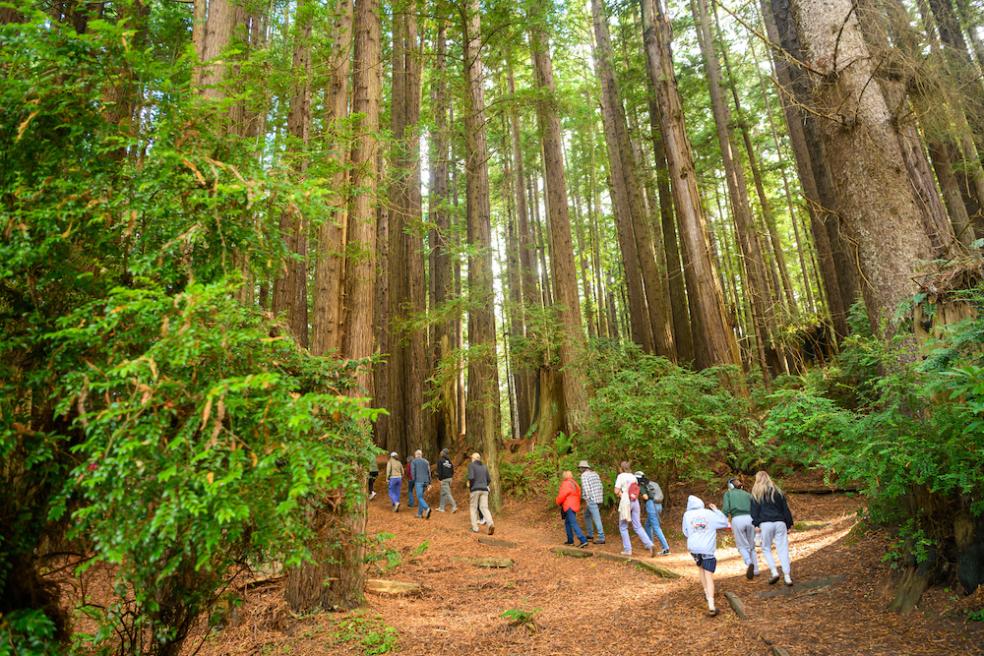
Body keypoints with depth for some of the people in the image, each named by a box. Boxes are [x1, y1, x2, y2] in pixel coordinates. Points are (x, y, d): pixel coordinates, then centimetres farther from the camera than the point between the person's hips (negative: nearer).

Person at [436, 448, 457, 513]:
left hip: (444, 479, -7)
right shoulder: (449, 461, 11)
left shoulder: (440, 461, -8)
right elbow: (452, 471, 12)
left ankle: (454, 506, -16)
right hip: (449, 478, 7)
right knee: (443, 493, 16)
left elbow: (439, 471, -14)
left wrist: (439, 479, -8)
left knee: (447, 493, -7)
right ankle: (441, 508, 21)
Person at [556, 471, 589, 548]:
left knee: (574, 524, -12)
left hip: (569, 507, -10)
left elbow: (562, 495, -16)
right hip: (574, 506, 10)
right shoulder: (574, 484, 14)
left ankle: (583, 540, -18)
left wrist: (558, 503, 3)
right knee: (567, 523, 18)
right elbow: (578, 494, 16)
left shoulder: (566, 484, -14)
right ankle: (570, 541, 21)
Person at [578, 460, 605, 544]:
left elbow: (586, 488, -19)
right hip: (599, 499, 9)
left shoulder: (584, 475, -9)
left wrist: (586, 501, -17)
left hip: (592, 499, -9)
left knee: (596, 519, -7)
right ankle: (590, 534, 27)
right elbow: (601, 487, 16)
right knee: (587, 515, 22)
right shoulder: (595, 473, 16)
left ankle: (601, 538, -7)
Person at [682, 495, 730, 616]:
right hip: (708, 548, -2)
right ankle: (711, 606, -14)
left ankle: (707, 593, 37)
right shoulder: (710, 513, 3)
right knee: (709, 576, -3)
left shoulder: (687, 514, 7)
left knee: (701, 569, 28)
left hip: (694, 547, 2)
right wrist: (716, 510, 21)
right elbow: (725, 523, 12)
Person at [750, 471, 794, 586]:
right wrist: (789, 524, 15)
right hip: (780, 523, 3)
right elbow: (785, 509, 13)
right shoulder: (778, 491, 14)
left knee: (766, 549, 11)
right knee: (783, 550, 4)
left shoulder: (756, 493, 5)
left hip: (766, 524, -3)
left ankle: (774, 572, -4)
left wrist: (756, 524, -3)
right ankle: (787, 576, 0)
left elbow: (754, 510, -2)